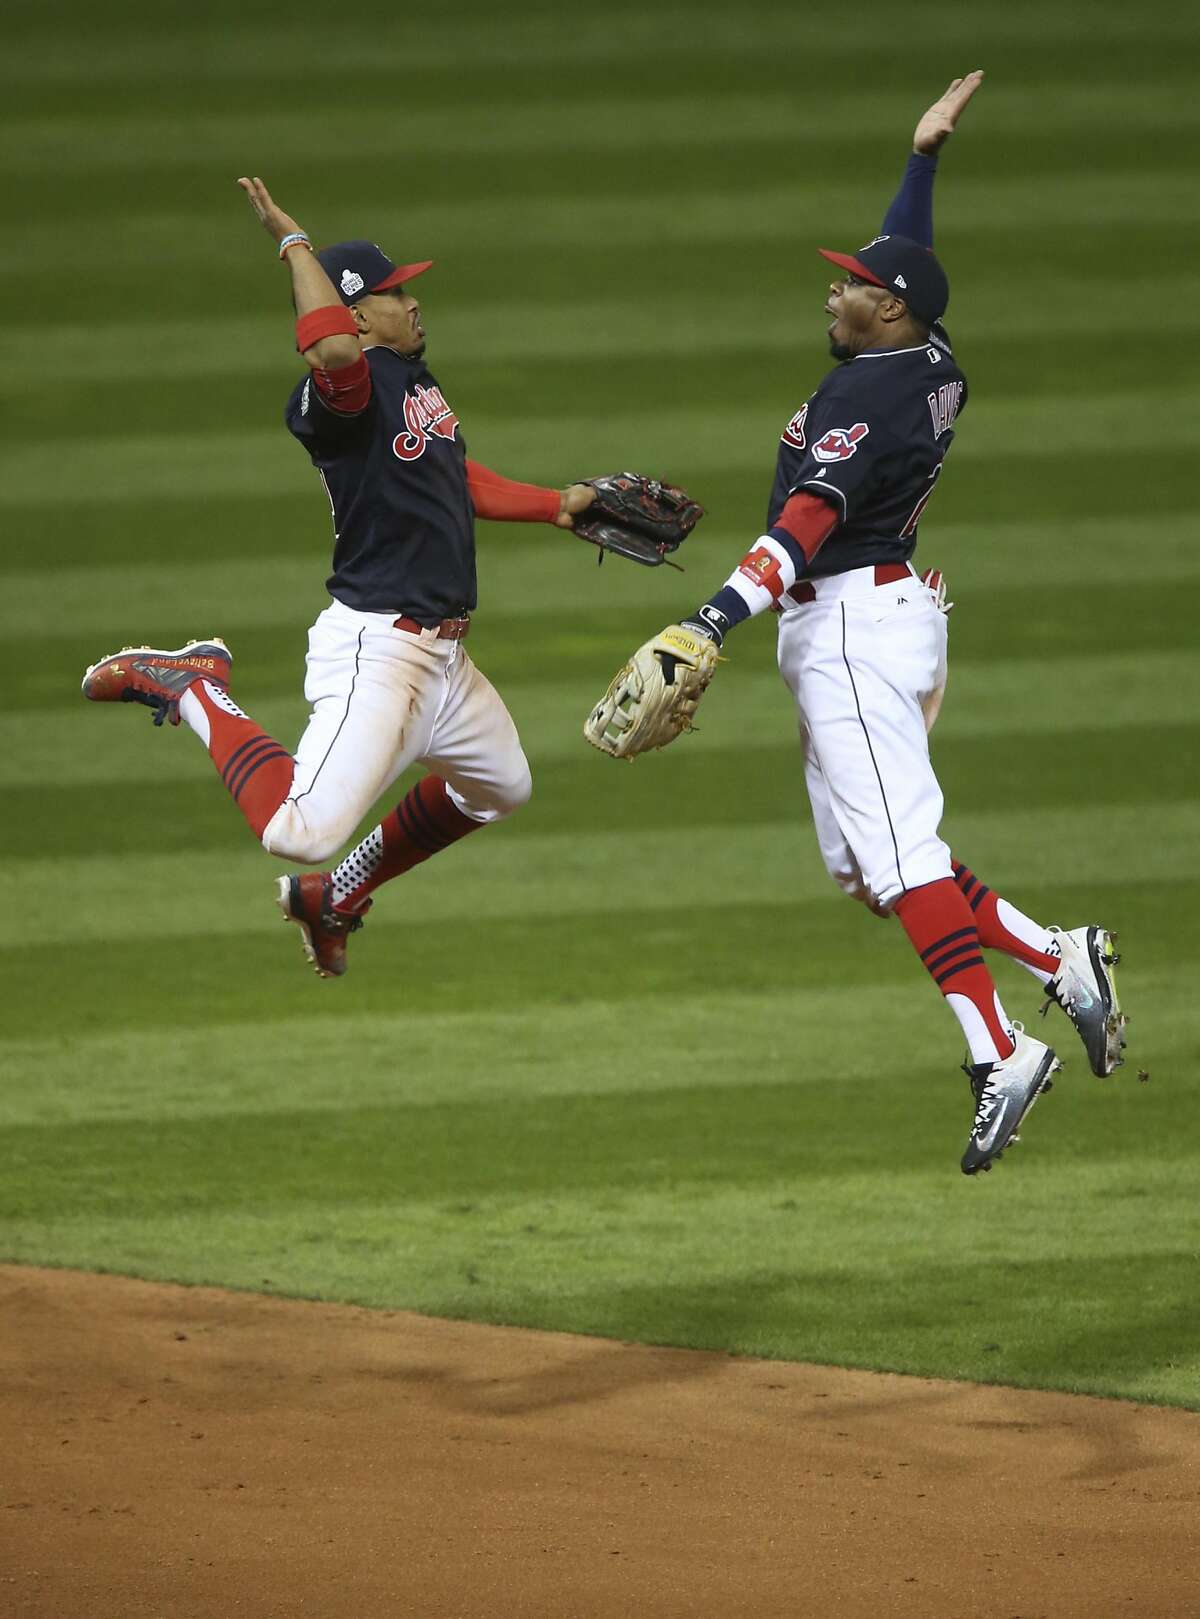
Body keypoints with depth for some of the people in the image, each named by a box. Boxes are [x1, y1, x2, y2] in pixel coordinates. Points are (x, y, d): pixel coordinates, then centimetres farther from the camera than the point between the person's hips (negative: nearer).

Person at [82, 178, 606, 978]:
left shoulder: (416, 380, 13)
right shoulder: (350, 388, -18)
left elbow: (461, 482, 28)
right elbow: (332, 350, -44)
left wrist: (556, 505, 28)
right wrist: (296, 244, -32)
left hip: (442, 653, 10)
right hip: (375, 648, -10)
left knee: (500, 786, 30)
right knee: (301, 832, -22)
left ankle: (335, 897, 38)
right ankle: (193, 688, 0)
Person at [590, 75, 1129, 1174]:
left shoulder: (869, 394, -16)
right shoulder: (932, 366, 10)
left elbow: (809, 519, -28)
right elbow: (909, 258, 31)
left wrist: (714, 622, -37)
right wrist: (927, 155, 33)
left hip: (853, 622, -10)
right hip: (896, 612, 10)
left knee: (897, 853, -15)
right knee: (867, 859, 11)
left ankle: (999, 1056, -21)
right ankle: (1063, 959, 5)